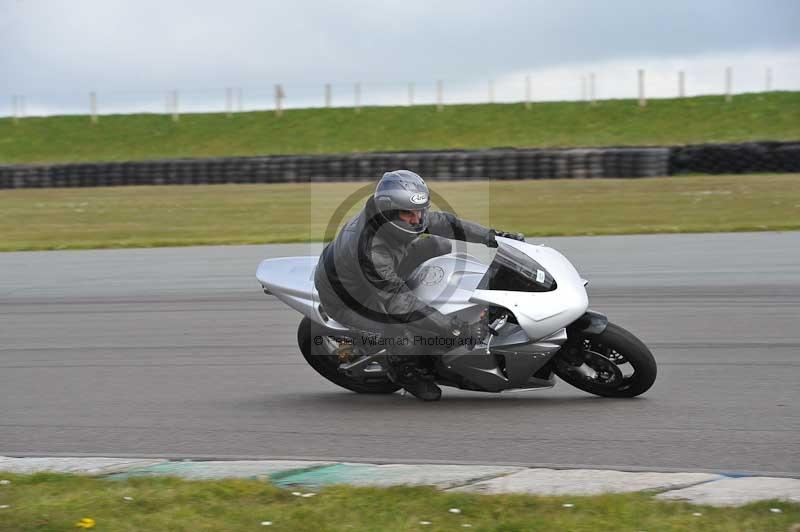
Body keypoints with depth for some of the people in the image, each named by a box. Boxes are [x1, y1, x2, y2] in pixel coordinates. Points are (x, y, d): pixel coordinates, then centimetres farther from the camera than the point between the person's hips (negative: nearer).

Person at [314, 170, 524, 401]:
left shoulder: (394, 215, -19)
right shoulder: (370, 252, -43)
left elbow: (442, 222, -5)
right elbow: (400, 303, -42)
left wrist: (492, 236, -11)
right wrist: (453, 329, -43)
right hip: (343, 298, -8)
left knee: (438, 245, -2)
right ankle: (403, 365, -4)